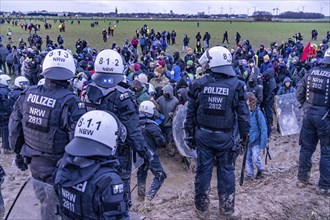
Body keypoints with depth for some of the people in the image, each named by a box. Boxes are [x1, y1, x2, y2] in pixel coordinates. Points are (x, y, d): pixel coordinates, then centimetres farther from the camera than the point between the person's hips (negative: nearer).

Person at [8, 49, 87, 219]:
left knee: (44, 201, 28)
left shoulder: (28, 94, -7)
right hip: (57, 167, -5)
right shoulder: (70, 102, -24)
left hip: (33, 161, 5)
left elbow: (14, 127, 3)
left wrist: (19, 152, 18)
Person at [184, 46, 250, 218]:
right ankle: (227, 208, 25)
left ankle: (201, 208, 24)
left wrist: (190, 134, 9)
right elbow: (243, 114, -5)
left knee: (203, 170, 11)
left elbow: (190, 113, -1)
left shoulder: (199, 84, -6)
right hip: (225, 136, 0)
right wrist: (245, 136, 6)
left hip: (203, 134, 1)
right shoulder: (236, 85, -7)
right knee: (226, 171, 13)